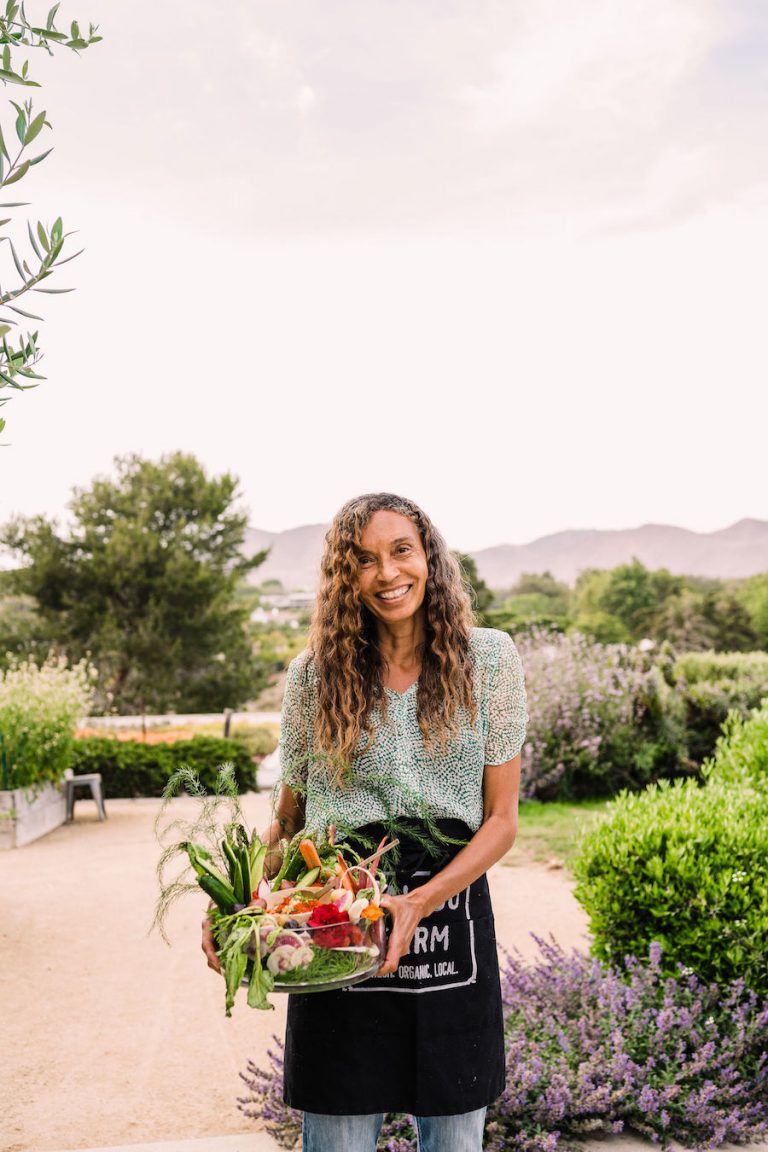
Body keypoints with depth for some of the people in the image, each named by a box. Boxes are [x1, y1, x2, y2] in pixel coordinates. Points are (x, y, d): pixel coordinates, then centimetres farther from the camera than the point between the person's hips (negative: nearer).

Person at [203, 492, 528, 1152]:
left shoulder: (488, 658, -1)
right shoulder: (315, 673, 1)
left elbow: (501, 819, -2)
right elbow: (288, 818, 8)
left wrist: (420, 902, -16)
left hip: (452, 916, 1)